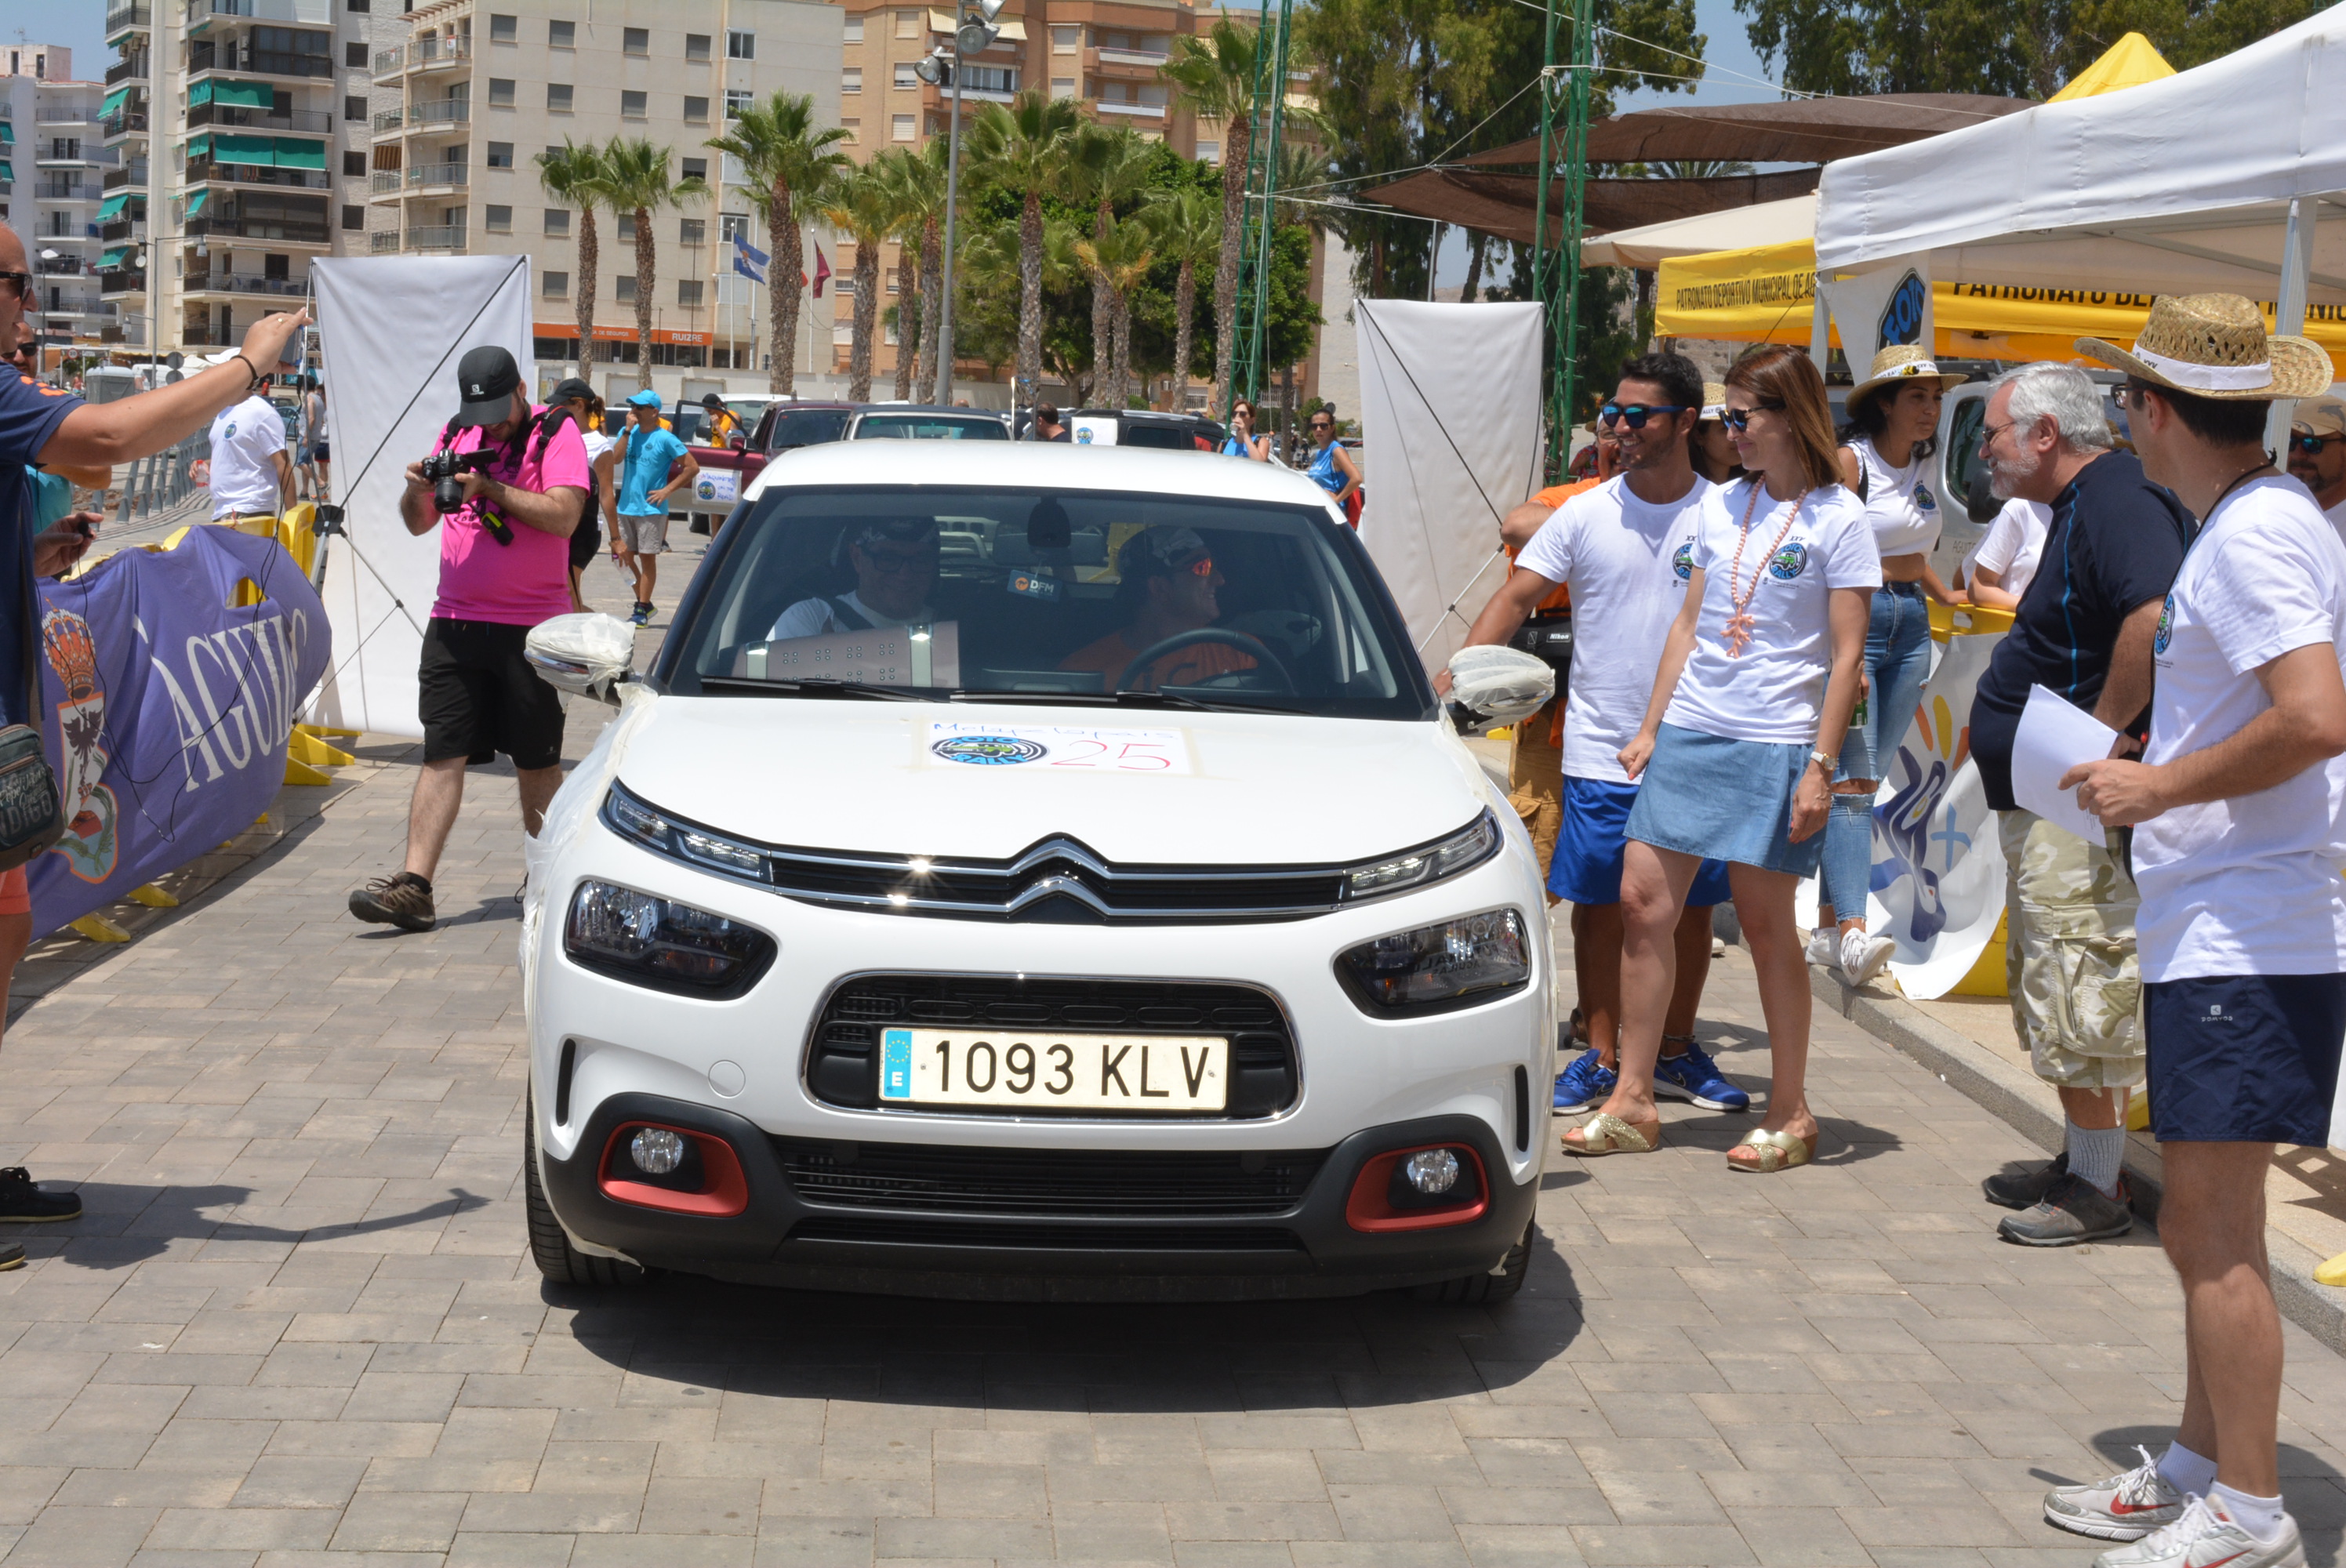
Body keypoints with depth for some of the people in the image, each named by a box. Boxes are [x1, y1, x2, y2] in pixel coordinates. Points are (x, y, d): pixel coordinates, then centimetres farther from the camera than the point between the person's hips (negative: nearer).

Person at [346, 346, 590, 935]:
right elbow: (419, 523, 17)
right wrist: (417, 490, -5)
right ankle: (414, 886, -6)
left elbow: (564, 515, -17)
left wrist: (491, 487, -21)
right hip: (455, 622, 4)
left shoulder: (555, 433, -3)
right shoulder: (457, 434, 13)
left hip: (530, 627, -4)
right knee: (442, 755, -2)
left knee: (537, 762, 6)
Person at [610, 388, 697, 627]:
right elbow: (617, 458, -9)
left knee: (647, 558, 0)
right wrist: (628, 430, -13)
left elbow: (693, 468, -9)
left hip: (651, 509, -6)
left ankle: (643, 610, 6)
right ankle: (643, 601, 21)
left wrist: (667, 490, -12)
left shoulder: (665, 439, -8)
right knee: (624, 556, 7)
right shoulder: (628, 433, 7)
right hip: (626, 507, 6)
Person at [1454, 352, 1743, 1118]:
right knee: (1599, 905, 4)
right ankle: (1601, 1055, 15)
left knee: (1692, 907, 8)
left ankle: (1675, 1051, 23)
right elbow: (1517, 595, -1)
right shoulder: (1585, 515, 2)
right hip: (1600, 748, 0)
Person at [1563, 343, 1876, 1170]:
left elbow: (1846, 653, -7)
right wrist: (1650, 727, 13)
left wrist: (1820, 766, -13)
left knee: (1766, 923, 0)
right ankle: (1632, 1103, 10)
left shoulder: (1838, 520, -5)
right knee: (1644, 903, 2)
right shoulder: (1721, 505, 12)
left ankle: (1791, 1113, 14)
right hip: (1690, 731, 6)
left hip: (1775, 745, -6)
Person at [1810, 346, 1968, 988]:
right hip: (1860, 620, -7)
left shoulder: (1920, 467, 15)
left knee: (1868, 780, 7)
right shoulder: (1850, 461, -8)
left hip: (1911, 626, 8)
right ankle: (1852, 933, -25)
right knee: (1853, 780, -16)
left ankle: (1827, 926, 12)